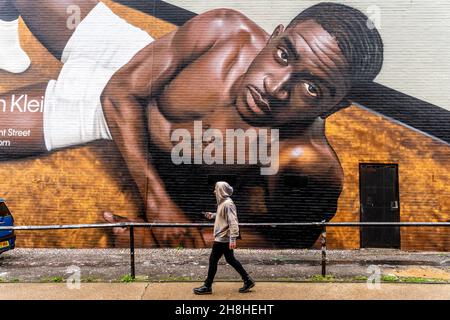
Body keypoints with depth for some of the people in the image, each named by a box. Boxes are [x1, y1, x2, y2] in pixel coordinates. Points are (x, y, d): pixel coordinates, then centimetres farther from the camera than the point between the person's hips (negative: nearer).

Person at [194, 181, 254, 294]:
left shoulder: (228, 204, -20)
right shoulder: (223, 202, 9)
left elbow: (233, 222, -25)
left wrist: (233, 239, -28)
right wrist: (213, 215, 17)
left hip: (223, 239, -10)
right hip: (224, 238, 10)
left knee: (213, 260, 1)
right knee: (230, 259, 16)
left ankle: (207, 286, 14)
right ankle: (248, 281, 23)